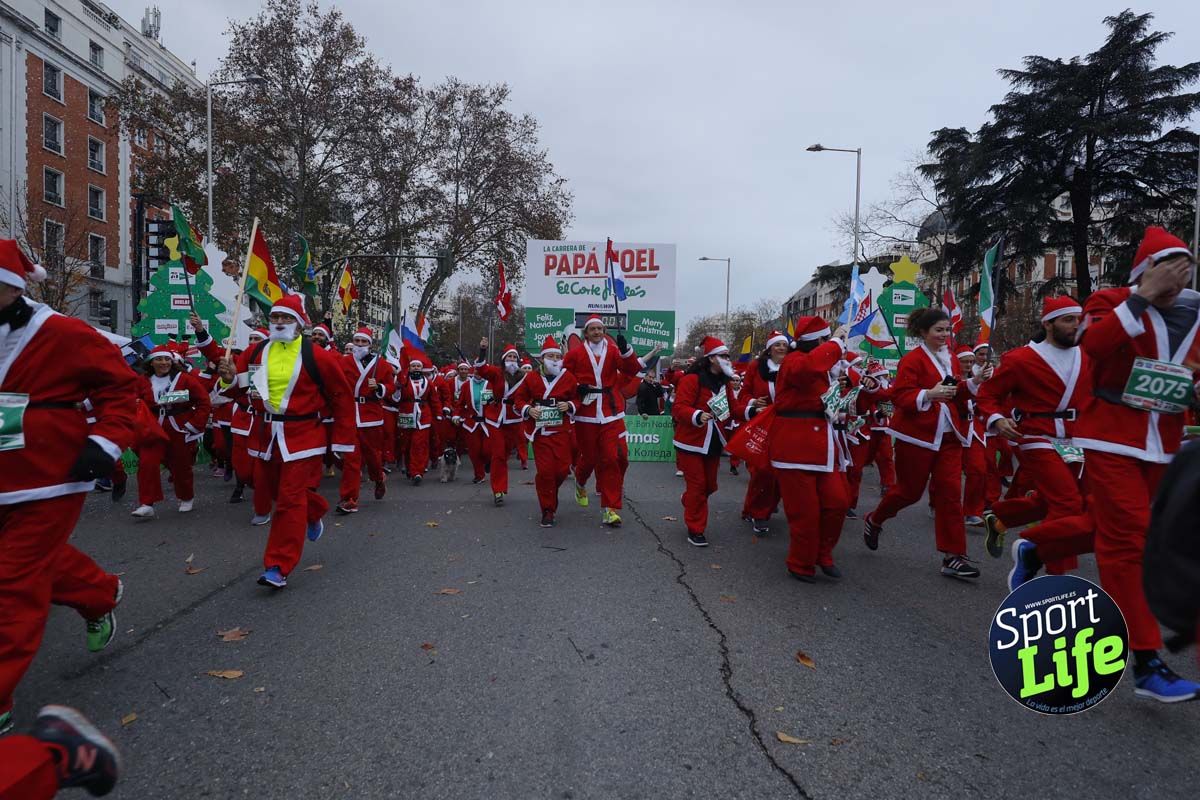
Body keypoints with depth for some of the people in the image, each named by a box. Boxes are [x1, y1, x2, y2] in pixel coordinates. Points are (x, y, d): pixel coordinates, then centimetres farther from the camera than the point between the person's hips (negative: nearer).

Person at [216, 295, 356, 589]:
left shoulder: (317, 356, -11)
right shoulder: (257, 352, 4)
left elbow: (343, 398, -6)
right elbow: (236, 387, 11)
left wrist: (343, 441, -6)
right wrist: (229, 377, -15)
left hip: (303, 436, -6)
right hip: (269, 433, 6)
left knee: (290, 500, -6)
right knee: (268, 484, 21)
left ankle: (278, 567, 1)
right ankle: (315, 512, 48)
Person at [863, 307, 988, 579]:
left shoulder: (950, 359, 11)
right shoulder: (912, 359, -11)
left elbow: (958, 394, 14)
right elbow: (900, 396, -17)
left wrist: (974, 382, -2)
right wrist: (929, 394, -31)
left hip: (948, 436, 6)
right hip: (917, 435, -6)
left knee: (950, 493, 1)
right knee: (910, 491, 6)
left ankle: (953, 557, 5)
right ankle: (873, 521, 33)